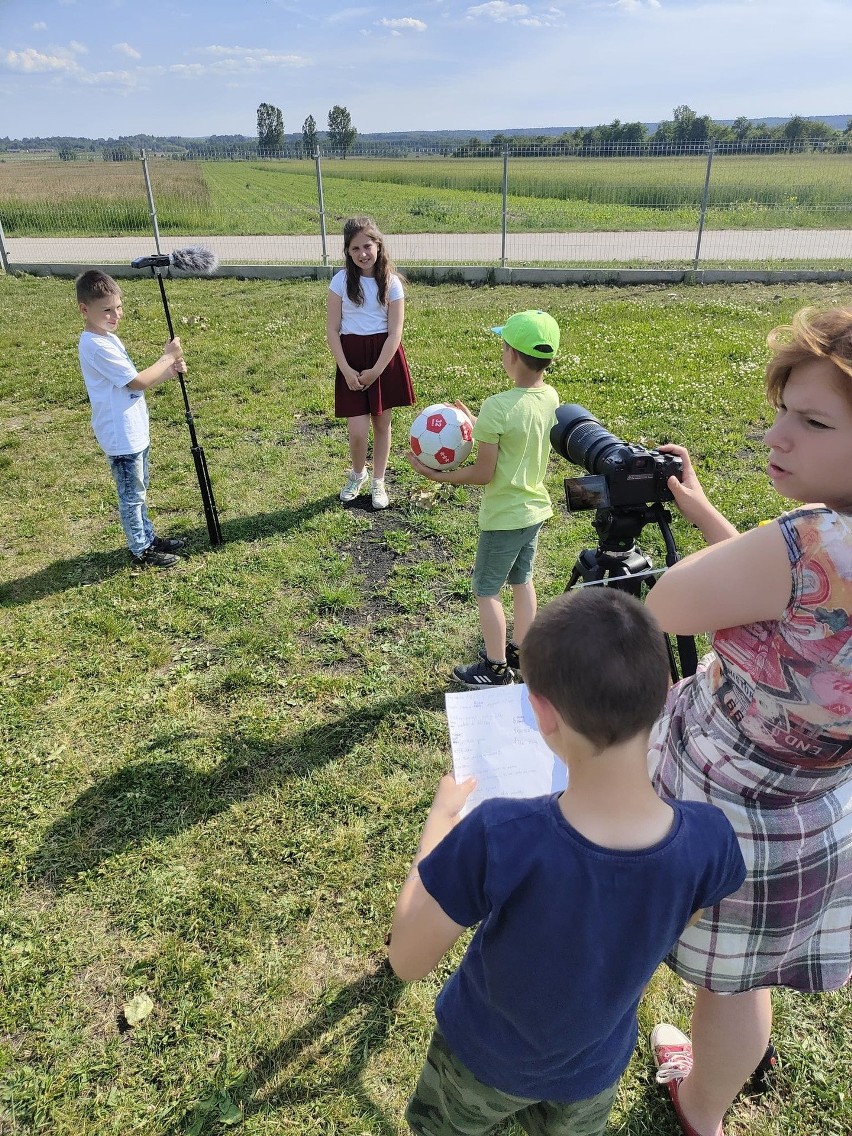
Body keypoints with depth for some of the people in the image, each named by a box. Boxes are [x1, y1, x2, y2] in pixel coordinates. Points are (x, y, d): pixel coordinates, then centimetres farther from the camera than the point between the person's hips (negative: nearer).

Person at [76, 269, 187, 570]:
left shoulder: (107, 338, 9)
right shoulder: (96, 346, -23)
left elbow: (135, 382, 12)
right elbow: (138, 382, -22)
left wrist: (170, 371, -3)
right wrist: (167, 357, -10)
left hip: (135, 432, 10)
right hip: (121, 437, -10)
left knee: (139, 491, 21)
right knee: (132, 496, 5)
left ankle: (148, 537, 36)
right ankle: (141, 552, 18)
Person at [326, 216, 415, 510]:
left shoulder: (391, 283, -3)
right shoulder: (341, 281, -3)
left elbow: (395, 333, -6)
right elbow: (332, 329, -2)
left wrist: (375, 371, -13)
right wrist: (346, 369, -10)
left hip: (384, 357, 1)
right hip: (351, 358, 0)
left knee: (382, 423, 10)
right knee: (357, 431, -6)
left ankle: (378, 482, 28)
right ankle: (357, 474, 26)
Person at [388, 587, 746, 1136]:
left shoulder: (497, 837, -44)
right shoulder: (708, 840, -33)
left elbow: (408, 960, -26)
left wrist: (440, 818, -17)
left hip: (486, 1057, -2)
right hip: (597, 1069, 3)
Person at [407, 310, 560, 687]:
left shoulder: (497, 406, -26)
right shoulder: (551, 398, -3)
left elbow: (483, 473, -22)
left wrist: (436, 475, -11)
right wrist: (477, 424, 10)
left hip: (503, 516, -8)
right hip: (535, 508, 8)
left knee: (486, 590, 10)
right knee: (522, 580, 23)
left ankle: (496, 668, 22)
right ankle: (521, 652, 38)